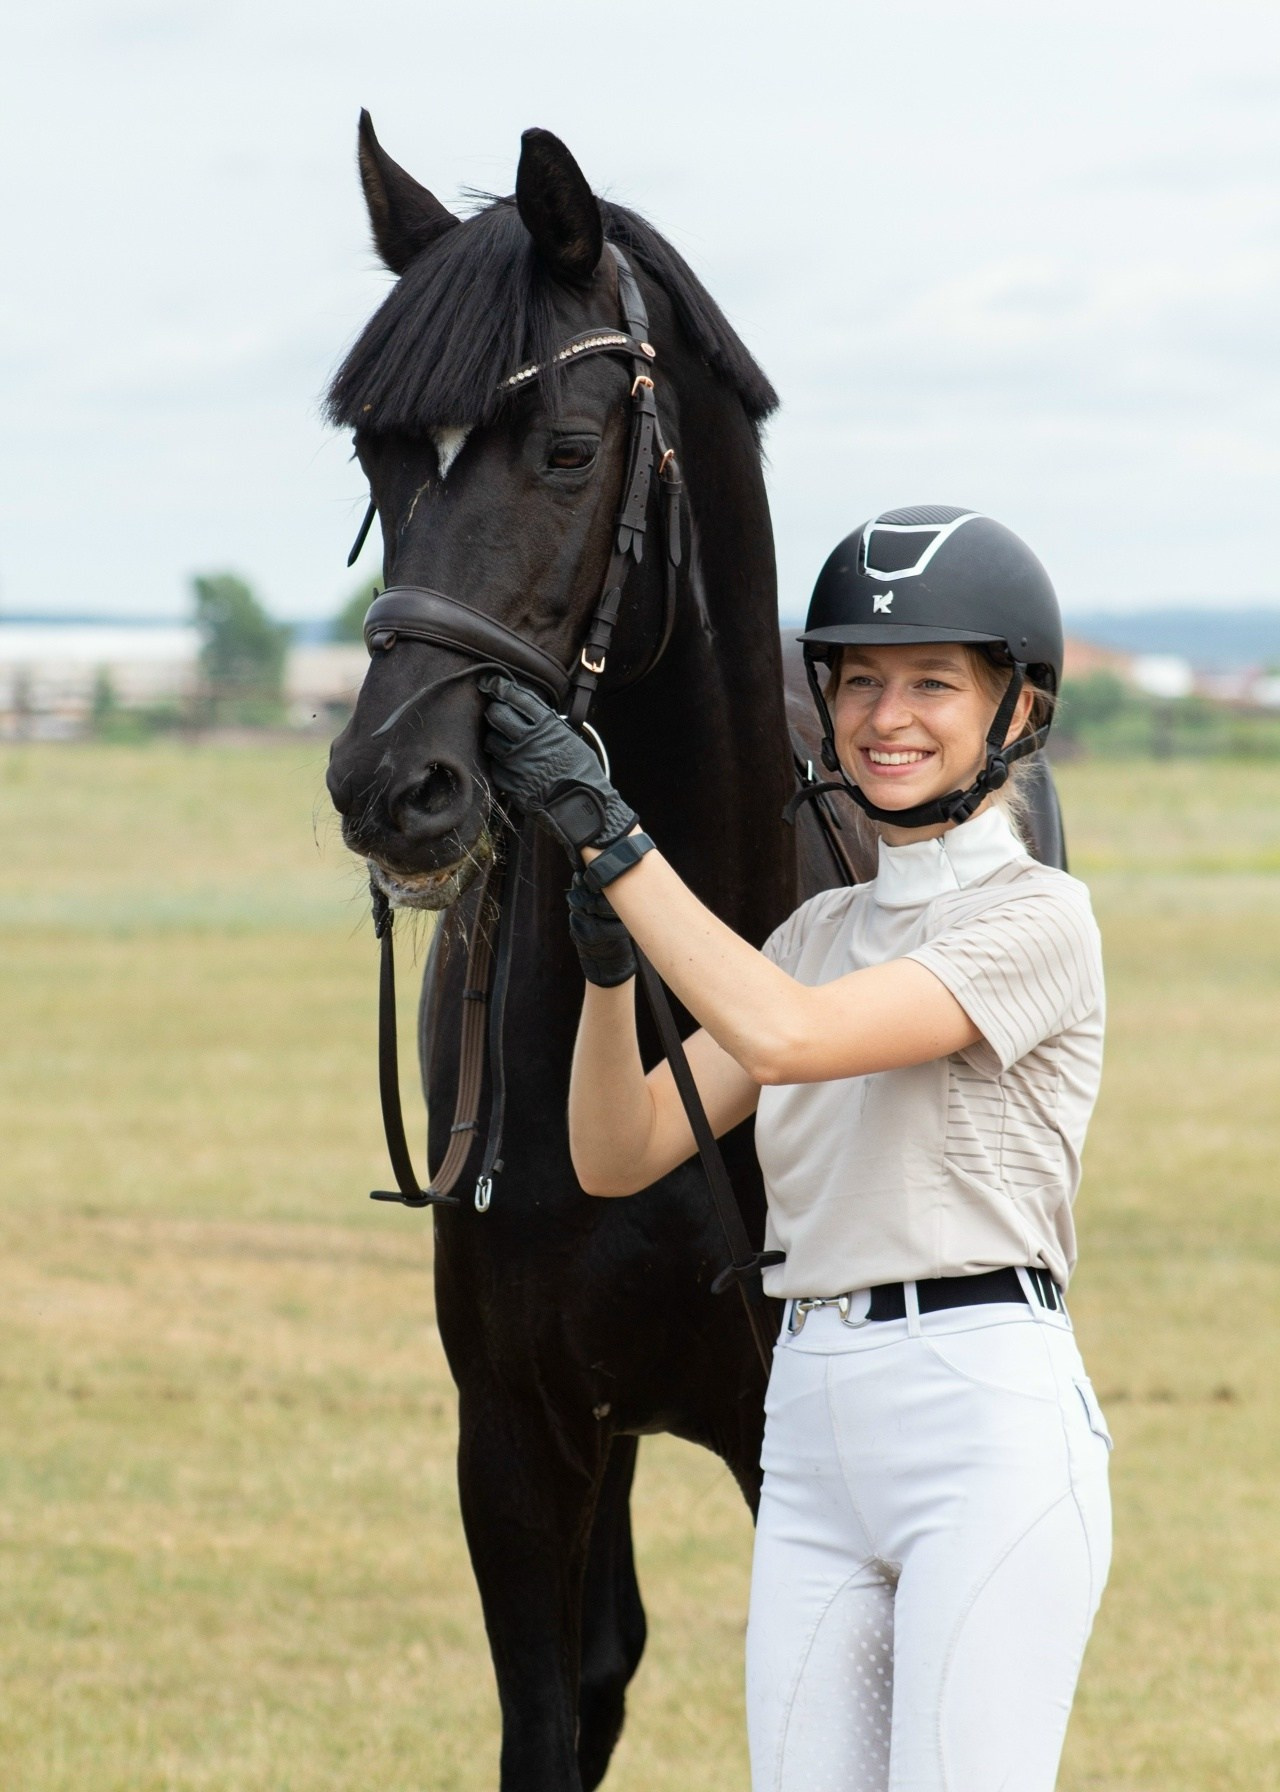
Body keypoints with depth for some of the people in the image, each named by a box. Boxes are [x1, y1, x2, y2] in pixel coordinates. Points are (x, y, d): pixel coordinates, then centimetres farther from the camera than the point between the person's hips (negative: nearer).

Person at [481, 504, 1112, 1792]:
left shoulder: (1039, 919, -6)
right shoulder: (820, 932, 16)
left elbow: (785, 1036, -20)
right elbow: (616, 1156, 12)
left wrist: (604, 828, -19)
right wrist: (607, 961, -5)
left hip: (987, 1413, -7)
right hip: (813, 1429, 7)